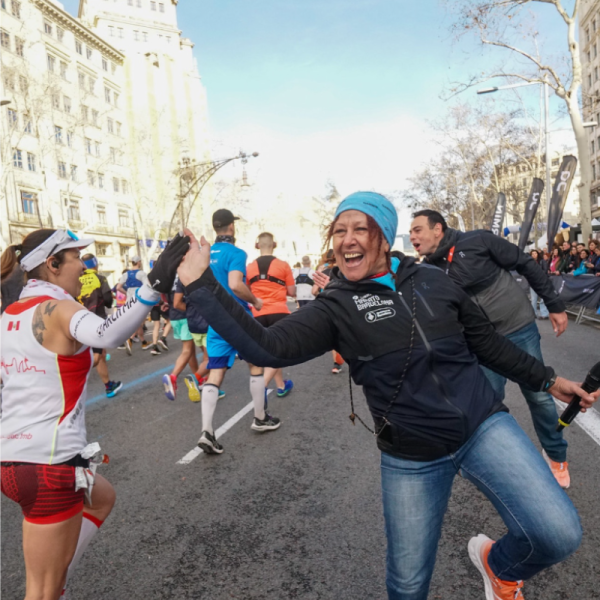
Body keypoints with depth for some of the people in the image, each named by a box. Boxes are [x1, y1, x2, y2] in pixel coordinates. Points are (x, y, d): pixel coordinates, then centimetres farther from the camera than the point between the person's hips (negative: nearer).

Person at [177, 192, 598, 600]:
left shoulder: (434, 282, -1)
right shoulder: (335, 308, -8)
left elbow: (488, 343, 11)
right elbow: (267, 347, -22)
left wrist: (547, 379, 13)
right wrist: (200, 284, -26)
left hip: (483, 426, 2)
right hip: (412, 458, -1)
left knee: (560, 534, -12)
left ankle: (498, 565, 23)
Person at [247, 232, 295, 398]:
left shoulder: (249, 267, 4)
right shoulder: (283, 265, -3)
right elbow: (292, 292, -1)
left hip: (258, 314, 4)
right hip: (279, 312, -3)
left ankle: (281, 386, 28)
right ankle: (263, 385, -16)